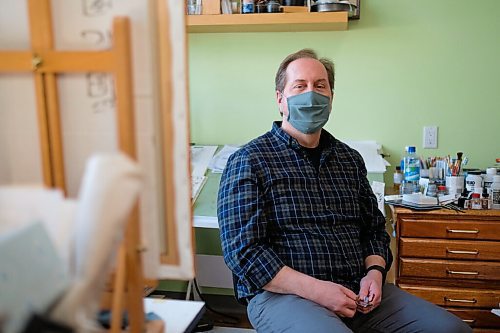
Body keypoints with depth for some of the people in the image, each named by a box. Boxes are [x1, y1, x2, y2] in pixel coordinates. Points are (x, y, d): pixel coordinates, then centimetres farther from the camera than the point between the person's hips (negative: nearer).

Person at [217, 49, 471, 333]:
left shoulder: (350, 159, 15)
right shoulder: (249, 161, -3)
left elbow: (375, 228, 21)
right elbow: (242, 250, -11)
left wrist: (374, 272, 0)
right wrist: (314, 289, -17)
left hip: (357, 292, 6)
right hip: (282, 294, -6)